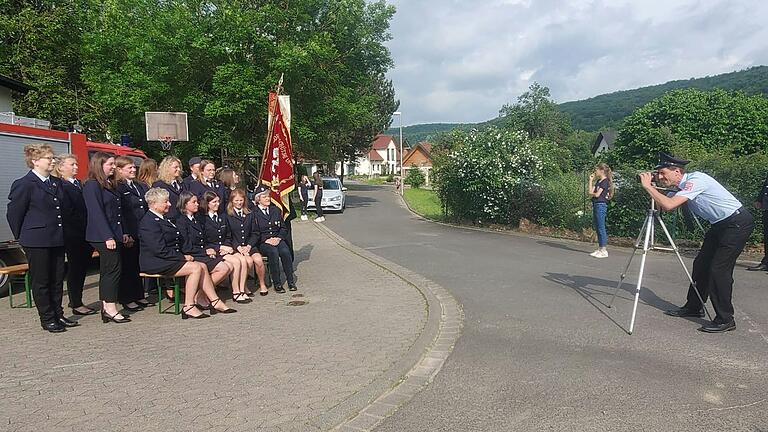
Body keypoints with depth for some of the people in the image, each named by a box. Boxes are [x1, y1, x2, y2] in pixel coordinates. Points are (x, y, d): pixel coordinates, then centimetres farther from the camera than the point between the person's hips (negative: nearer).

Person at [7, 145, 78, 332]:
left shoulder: (56, 183, 12)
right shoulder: (24, 184, -9)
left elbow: (65, 207, 19)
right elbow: (13, 213, -6)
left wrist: (61, 232, 14)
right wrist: (23, 238, 1)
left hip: (57, 240, 7)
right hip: (36, 242, -7)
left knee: (57, 280, 12)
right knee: (40, 281, 4)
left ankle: (57, 315, 23)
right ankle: (47, 319, 12)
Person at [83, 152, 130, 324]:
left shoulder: (110, 185, 18)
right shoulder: (92, 185, -9)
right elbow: (96, 213, -16)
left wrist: (123, 233, 15)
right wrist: (108, 237, -19)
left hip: (113, 235, 9)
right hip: (103, 236, -9)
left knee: (107, 271, 10)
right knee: (114, 268, -9)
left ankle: (106, 309, 15)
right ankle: (111, 309, -4)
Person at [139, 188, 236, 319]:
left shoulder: (163, 219, 17)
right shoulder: (148, 222, -15)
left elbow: (177, 242, 19)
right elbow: (160, 250, -21)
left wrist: (184, 255, 2)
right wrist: (183, 257, -15)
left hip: (169, 258, 9)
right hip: (155, 263, -9)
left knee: (202, 266, -5)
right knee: (196, 268, -20)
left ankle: (215, 302, -5)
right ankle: (189, 307, -16)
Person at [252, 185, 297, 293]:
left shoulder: (276, 210, 17)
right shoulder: (254, 213, 2)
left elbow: (284, 228, 16)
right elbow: (254, 233, -2)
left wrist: (278, 238, -3)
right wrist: (266, 240, -15)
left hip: (277, 239, 3)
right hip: (262, 242, -3)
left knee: (285, 251, -29)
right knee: (273, 252, -34)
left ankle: (291, 281, -19)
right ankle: (277, 283, -25)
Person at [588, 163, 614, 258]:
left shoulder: (605, 181, -10)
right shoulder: (598, 181, 17)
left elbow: (597, 194, -16)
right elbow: (591, 191, 10)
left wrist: (592, 193, 3)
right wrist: (591, 180, 8)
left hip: (601, 205, -9)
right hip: (595, 205, 9)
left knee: (601, 228, -7)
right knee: (597, 229, 11)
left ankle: (604, 250, -4)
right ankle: (600, 249, 16)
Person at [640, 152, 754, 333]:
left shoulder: (695, 180, -22)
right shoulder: (681, 187, 6)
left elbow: (669, 205, -31)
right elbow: (662, 205, 7)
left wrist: (648, 186, -22)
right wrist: (649, 186, -4)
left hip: (738, 223, -10)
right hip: (720, 224, 10)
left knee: (719, 269, -12)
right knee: (701, 264, 10)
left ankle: (725, 320, -5)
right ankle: (694, 307, 22)